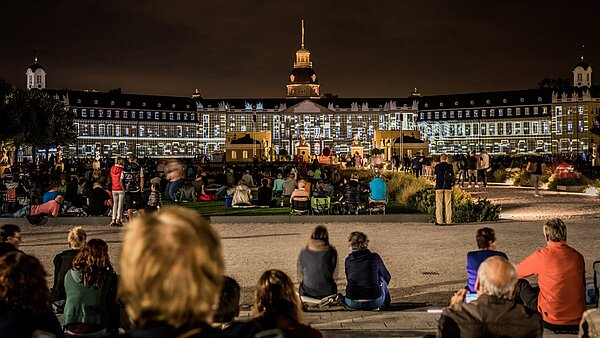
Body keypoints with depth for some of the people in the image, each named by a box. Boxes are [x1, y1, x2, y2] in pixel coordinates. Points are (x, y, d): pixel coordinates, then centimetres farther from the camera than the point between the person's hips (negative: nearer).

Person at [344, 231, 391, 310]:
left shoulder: (348, 260, 4)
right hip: (374, 303, -2)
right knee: (382, 279, 28)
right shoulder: (375, 257, 0)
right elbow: (387, 277, 16)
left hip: (353, 303, 2)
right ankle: (387, 305, 42)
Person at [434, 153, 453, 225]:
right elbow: (452, 176, 6)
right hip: (448, 187, 2)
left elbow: (436, 175, 2)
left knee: (439, 204, 3)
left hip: (439, 187, -1)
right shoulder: (450, 166, 0)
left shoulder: (437, 166, -5)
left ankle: (439, 221, 1)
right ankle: (448, 221, 6)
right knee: (448, 204, 6)